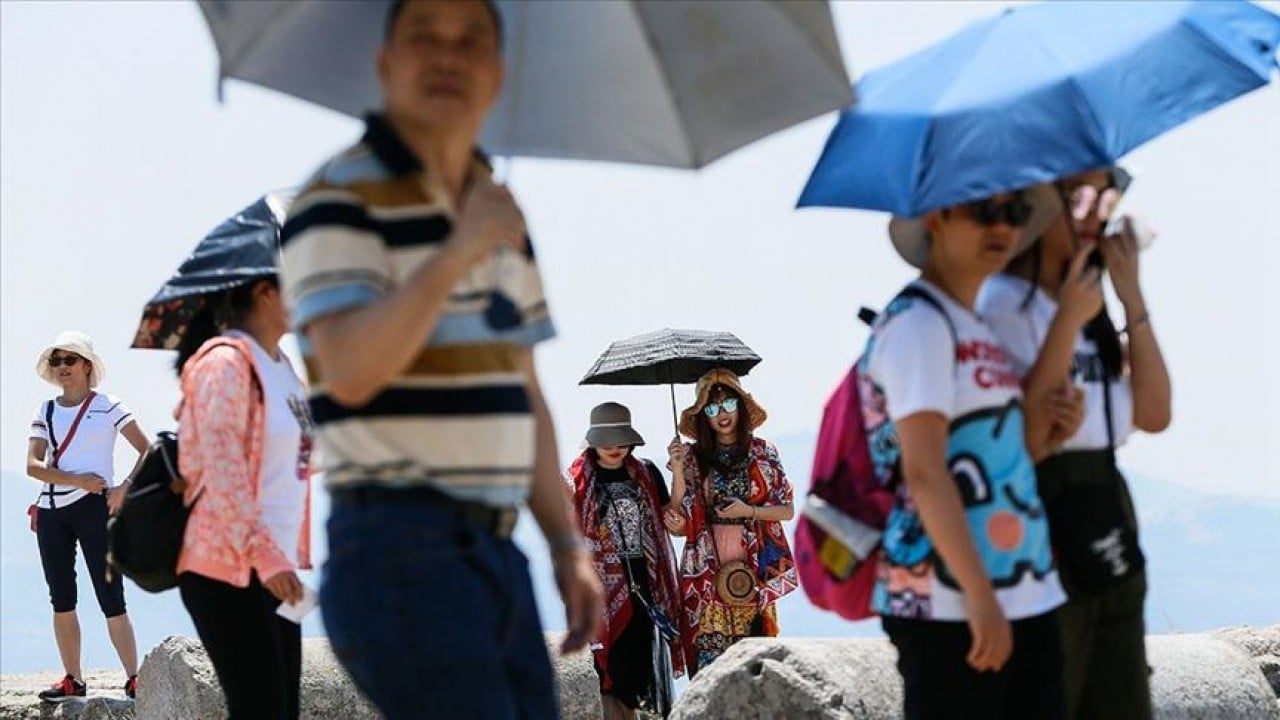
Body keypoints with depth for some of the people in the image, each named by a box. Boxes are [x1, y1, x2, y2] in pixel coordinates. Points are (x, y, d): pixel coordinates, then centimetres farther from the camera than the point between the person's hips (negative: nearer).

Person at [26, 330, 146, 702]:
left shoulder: (107, 407, 2)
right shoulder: (45, 412, 11)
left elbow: (147, 451, -1)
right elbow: (33, 465, -1)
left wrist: (125, 487, -15)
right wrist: (77, 480, -14)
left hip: (95, 506, -5)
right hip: (51, 511, 5)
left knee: (110, 596, -9)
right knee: (61, 599, 7)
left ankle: (134, 678, -8)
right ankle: (73, 680, 13)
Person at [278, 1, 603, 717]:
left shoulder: (498, 215, 18)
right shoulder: (342, 198, -7)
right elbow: (347, 371, -21)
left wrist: (570, 546, 15)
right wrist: (458, 253, -26)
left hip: (495, 550, 8)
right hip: (400, 547, -8)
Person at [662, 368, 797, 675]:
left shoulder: (763, 452, 5)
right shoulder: (694, 456, 5)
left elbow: (787, 510, 6)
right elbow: (681, 521, 1)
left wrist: (749, 511, -9)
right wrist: (678, 469, -9)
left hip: (754, 566, 0)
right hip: (708, 567, 0)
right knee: (708, 650, -8)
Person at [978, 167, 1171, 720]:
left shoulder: (1088, 300, 14)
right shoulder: (999, 301, -10)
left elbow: (1154, 415, 5)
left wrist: (1132, 300, -1)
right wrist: (1068, 320, -22)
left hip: (1106, 530, 8)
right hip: (1044, 532, -8)